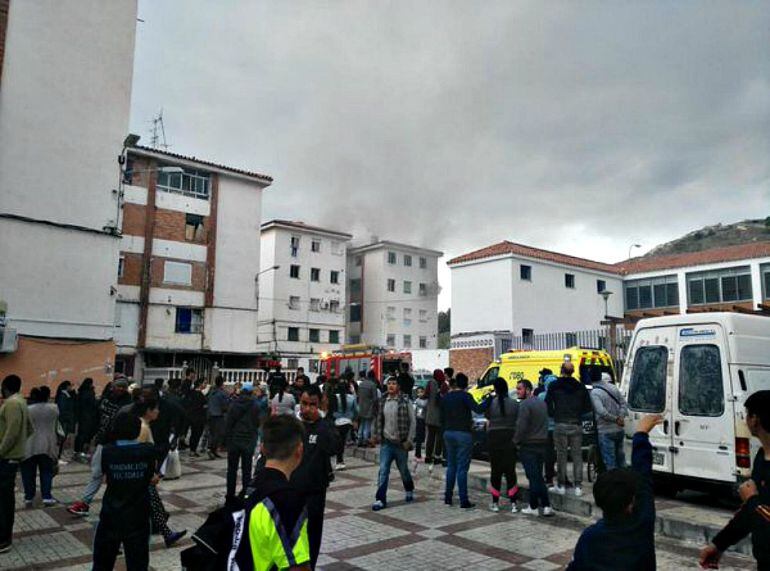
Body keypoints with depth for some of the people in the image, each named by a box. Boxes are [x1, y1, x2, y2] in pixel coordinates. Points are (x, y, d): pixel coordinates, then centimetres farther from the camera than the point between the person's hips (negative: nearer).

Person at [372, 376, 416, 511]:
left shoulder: (405, 401, -10)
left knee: (403, 470, 15)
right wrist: (377, 435, 6)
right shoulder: (383, 401, 3)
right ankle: (380, 499, -1)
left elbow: (412, 422, -7)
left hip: (400, 443, -2)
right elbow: (379, 420, 12)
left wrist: (409, 440, -10)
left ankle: (409, 490, 42)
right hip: (386, 442, 3)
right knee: (383, 471, -6)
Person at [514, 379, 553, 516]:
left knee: (533, 477, 0)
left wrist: (516, 441, -6)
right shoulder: (542, 402, 11)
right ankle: (546, 506, 13)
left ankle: (534, 507, 8)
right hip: (542, 444, 8)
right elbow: (545, 423, 16)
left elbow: (521, 427, -19)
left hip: (528, 446, -8)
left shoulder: (525, 404, -15)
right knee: (538, 476, 14)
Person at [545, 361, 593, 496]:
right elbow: (588, 407, 6)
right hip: (576, 425, 2)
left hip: (560, 425, -2)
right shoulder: (581, 387, 6)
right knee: (577, 455, 7)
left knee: (561, 455, 5)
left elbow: (548, 404, -4)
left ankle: (561, 486, 10)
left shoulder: (554, 386, -2)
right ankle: (578, 486, 7)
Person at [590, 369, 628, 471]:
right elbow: (623, 403, 7)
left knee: (610, 462, 1)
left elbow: (602, 412, -25)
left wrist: (616, 419, -12)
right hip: (619, 430, 7)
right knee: (620, 458, 20)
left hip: (606, 432, -7)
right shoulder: (613, 387, 5)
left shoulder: (594, 392, -16)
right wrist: (621, 417, -3)